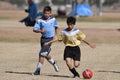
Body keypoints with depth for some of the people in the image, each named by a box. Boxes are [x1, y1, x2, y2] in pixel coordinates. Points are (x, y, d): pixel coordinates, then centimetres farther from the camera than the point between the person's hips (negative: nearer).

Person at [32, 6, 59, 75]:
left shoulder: (53, 19, -2)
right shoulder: (40, 20, -7)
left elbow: (56, 27, 16)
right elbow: (34, 29, -8)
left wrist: (55, 35, 8)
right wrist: (40, 31, -26)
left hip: (50, 39, -3)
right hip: (43, 38, 3)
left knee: (42, 54, -12)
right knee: (45, 54, 17)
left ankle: (38, 70, -7)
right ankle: (53, 62, 46)